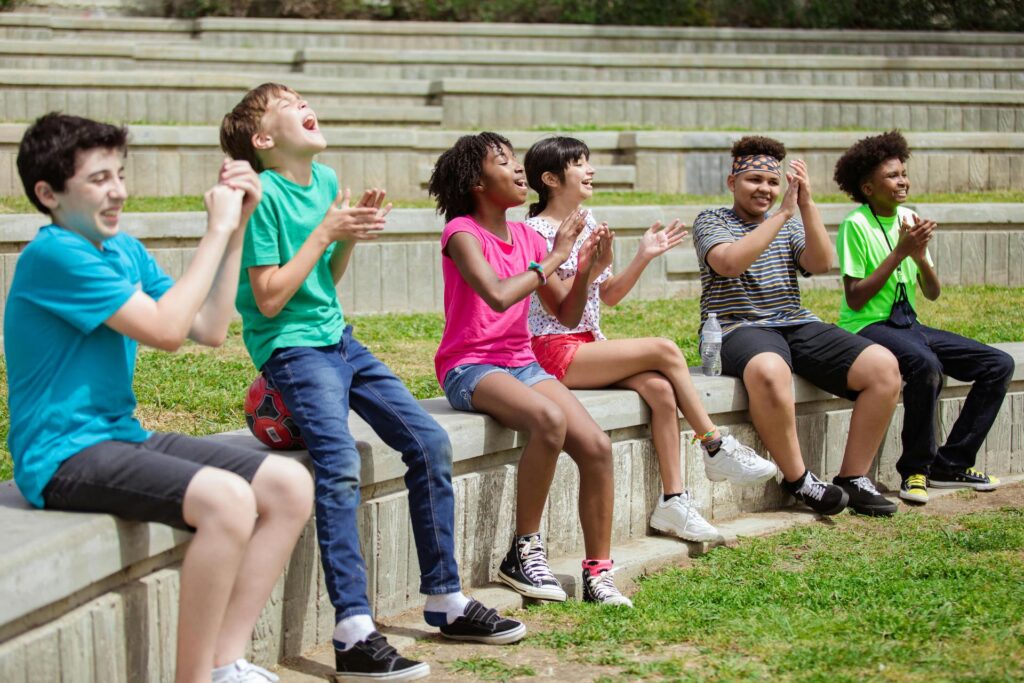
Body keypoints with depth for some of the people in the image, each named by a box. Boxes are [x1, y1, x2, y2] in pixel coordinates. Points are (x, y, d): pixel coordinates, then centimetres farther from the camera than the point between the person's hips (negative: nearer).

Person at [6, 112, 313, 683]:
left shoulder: (126, 250, 13)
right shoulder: (54, 255, -15)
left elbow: (209, 329, 11)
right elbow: (165, 330, -19)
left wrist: (237, 228, 5)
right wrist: (217, 231, -12)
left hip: (123, 438, 9)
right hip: (65, 456, -9)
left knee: (290, 485, -3)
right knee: (227, 498, -31)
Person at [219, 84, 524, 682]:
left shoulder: (326, 180, 10)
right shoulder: (264, 195, -13)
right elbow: (269, 298, -17)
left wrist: (352, 234, 0)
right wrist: (326, 231, -14)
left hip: (339, 339, 8)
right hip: (291, 347, -8)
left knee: (430, 440, 3)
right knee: (340, 463, -28)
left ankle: (445, 600, 15)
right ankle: (355, 635, -32)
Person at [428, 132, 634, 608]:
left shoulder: (528, 237, 12)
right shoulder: (462, 233, -8)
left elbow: (567, 315, 13)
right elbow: (499, 296, -25)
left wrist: (585, 269, -4)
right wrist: (553, 258, -14)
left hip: (522, 363, 7)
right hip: (469, 367, -7)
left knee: (597, 445, -15)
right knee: (550, 418, -35)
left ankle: (598, 573, -6)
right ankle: (524, 552, -21)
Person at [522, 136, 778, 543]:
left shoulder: (587, 225, 15)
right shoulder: (536, 231, -9)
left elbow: (609, 296, 18)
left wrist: (644, 257, 6)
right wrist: (592, 267, -29)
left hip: (589, 345, 8)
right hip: (556, 351, -8)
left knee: (659, 388, -20)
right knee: (665, 350, -20)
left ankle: (673, 501, -20)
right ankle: (716, 448, -8)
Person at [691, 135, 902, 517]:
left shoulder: (789, 225, 21)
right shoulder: (711, 222, 6)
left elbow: (821, 264, 1)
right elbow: (730, 263, -16)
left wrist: (807, 206, -10)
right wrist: (783, 214, -16)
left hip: (797, 325, 6)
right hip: (739, 328, -6)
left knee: (883, 366, -16)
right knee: (769, 370, -43)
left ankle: (853, 478, -7)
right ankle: (798, 480, -24)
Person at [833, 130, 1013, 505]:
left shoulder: (909, 219, 10)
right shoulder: (856, 225, -11)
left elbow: (933, 293, 10)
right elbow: (855, 299, -16)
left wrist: (920, 256, -10)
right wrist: (899, 252, -17)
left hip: (907, 324, 8)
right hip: (867, 326, -8)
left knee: (999, 364, -4)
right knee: (926, 364, -38)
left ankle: (950, 464, 1)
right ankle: (915, 469, -19)